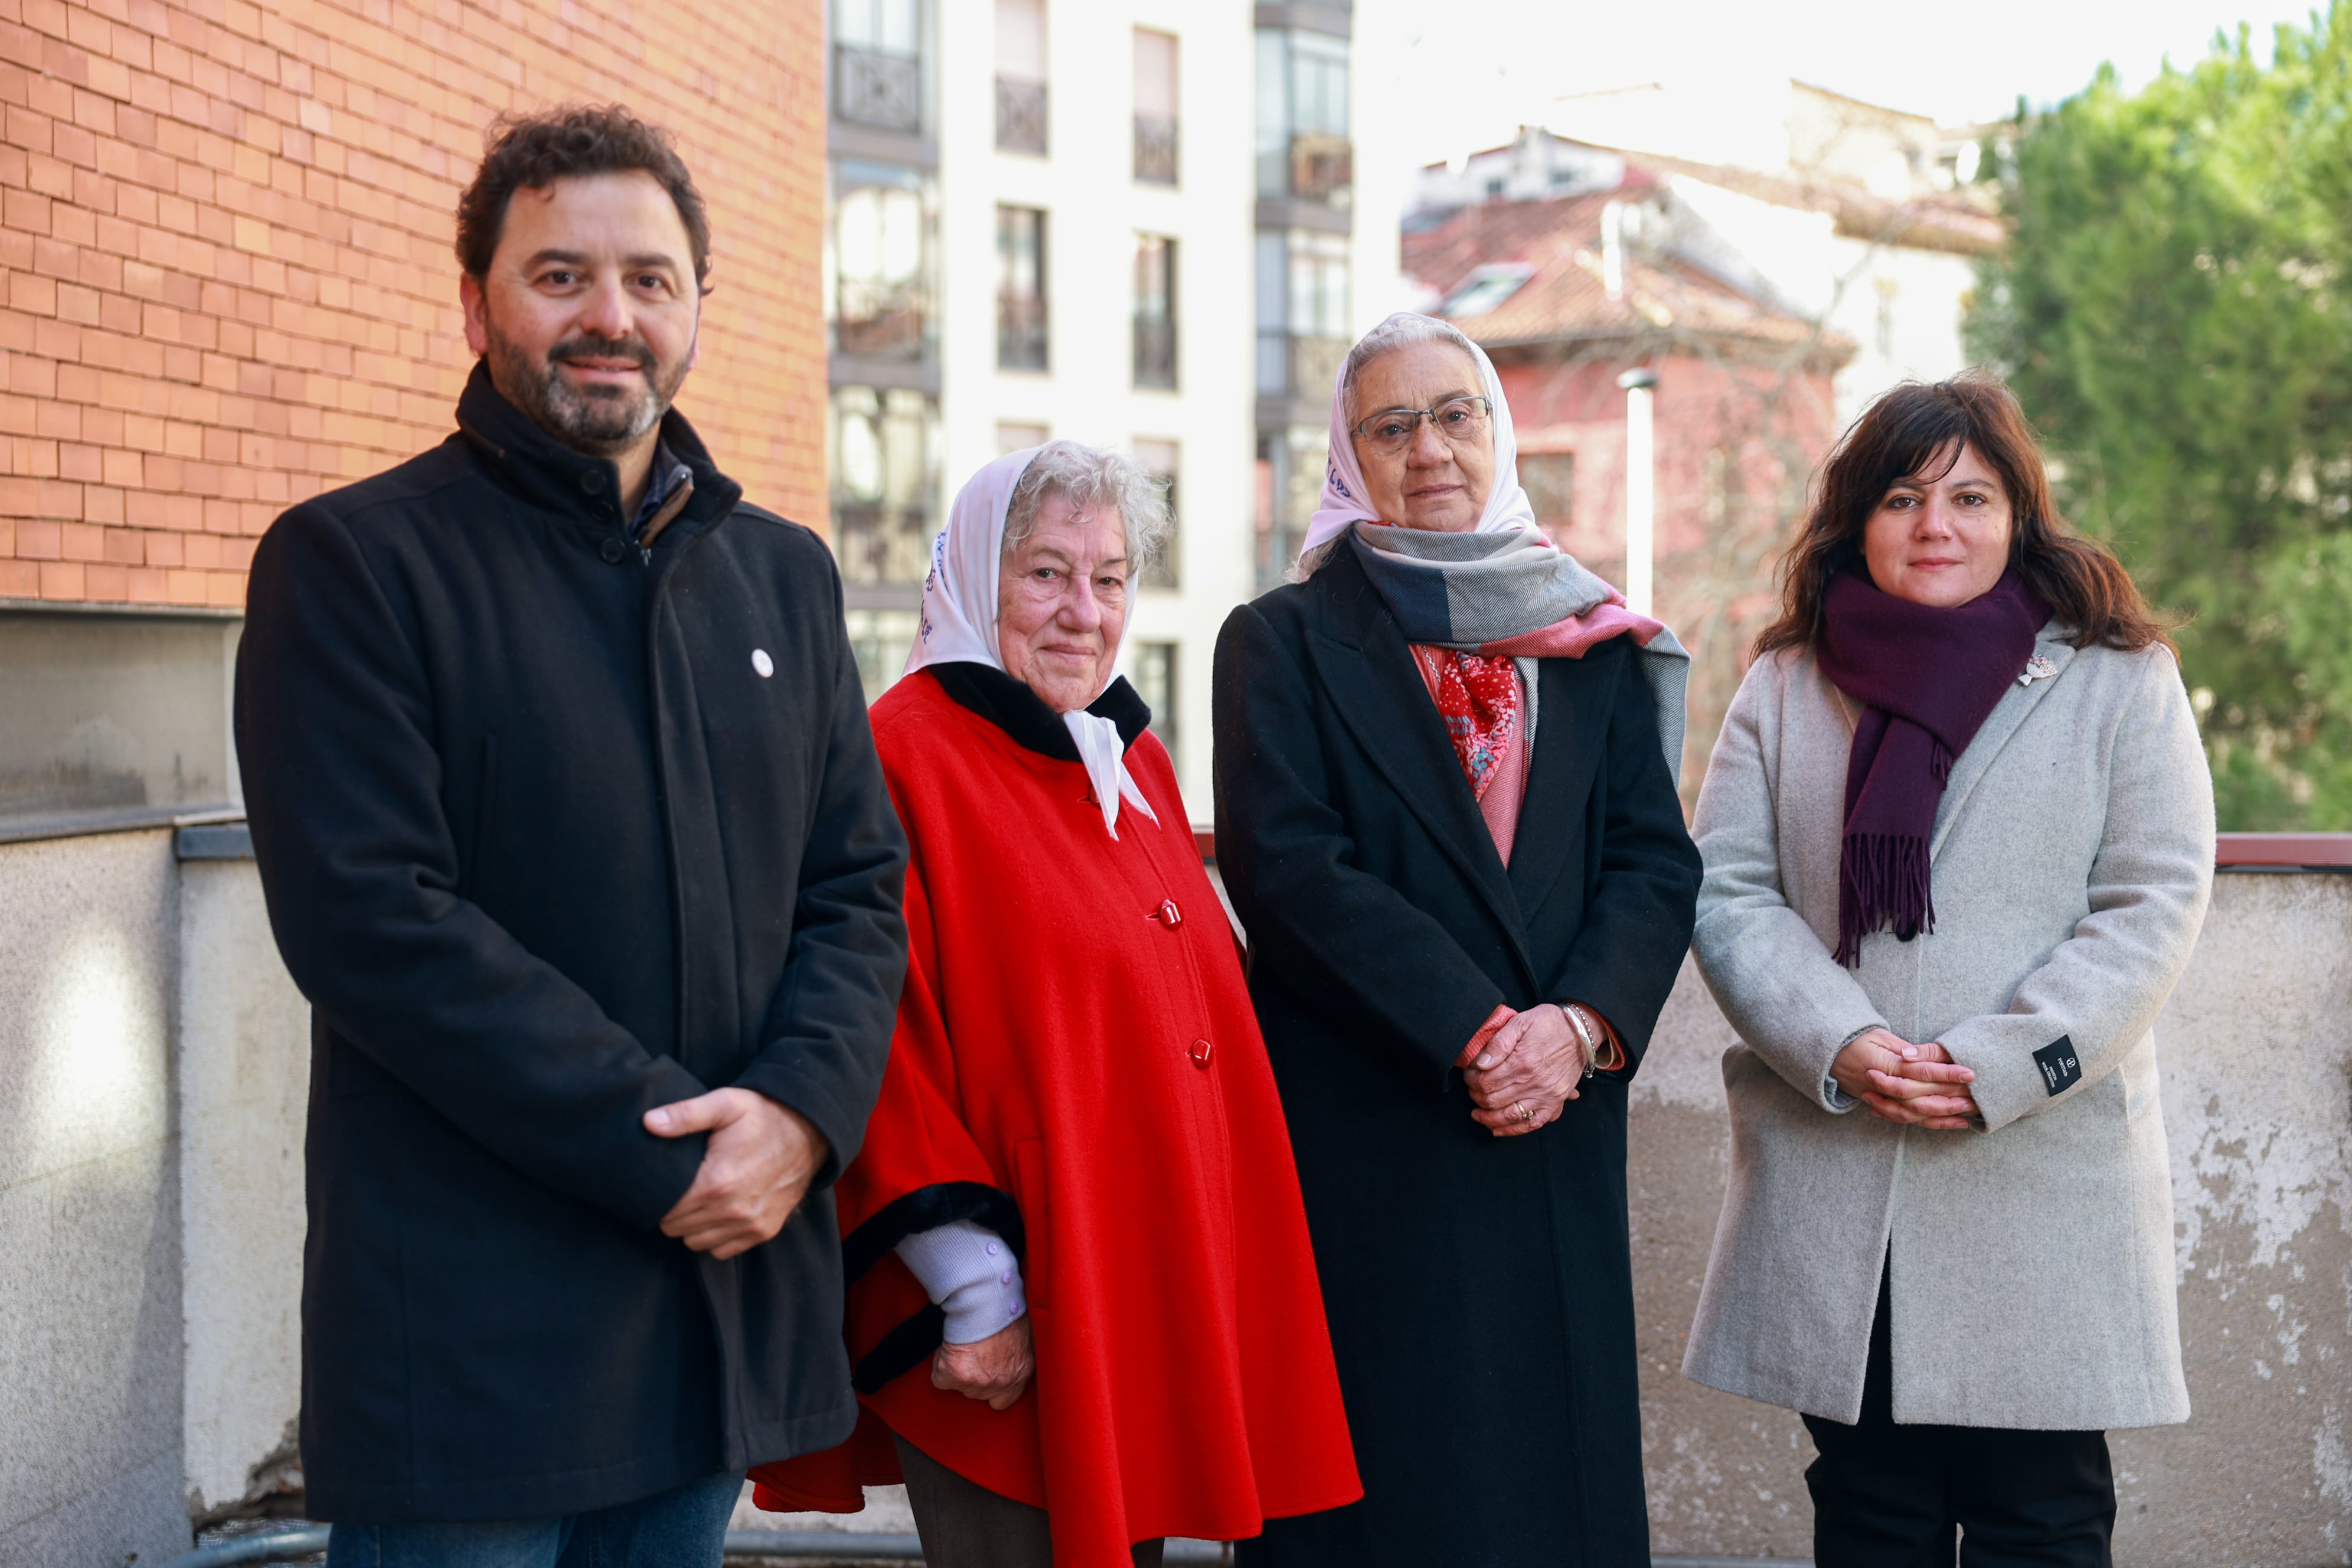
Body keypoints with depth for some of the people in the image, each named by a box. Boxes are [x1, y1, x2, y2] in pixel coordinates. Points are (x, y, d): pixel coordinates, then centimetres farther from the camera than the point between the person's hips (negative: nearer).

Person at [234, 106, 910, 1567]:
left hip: (731, 1280, 5)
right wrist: (658, 1149, -17)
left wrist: (800, 1107, -9)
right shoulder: (350, 563, -6)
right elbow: (371, 921, -15)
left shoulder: (783, 573, 13)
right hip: (470, 1325, -5)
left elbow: (861, 885, 10)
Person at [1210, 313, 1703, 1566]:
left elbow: (1656, 860, 5)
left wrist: (1581, 1023, -14)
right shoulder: (1284, 642, 3)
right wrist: (1475, 1031, -16)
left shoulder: (1595, 646, 13)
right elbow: (1287, 866, -9)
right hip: (1362, 1143, -3)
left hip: (1558, 1135, 3)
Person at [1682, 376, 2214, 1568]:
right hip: (1831, 1190, 2)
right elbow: (1727, 893, 3)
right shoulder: (1784, 688, 10)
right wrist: (1839, 1045, -13)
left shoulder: (2120, 681, 4)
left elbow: (2155, 903, -3)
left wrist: (1994, 1067, -14)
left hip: (2044, 1183, -2)